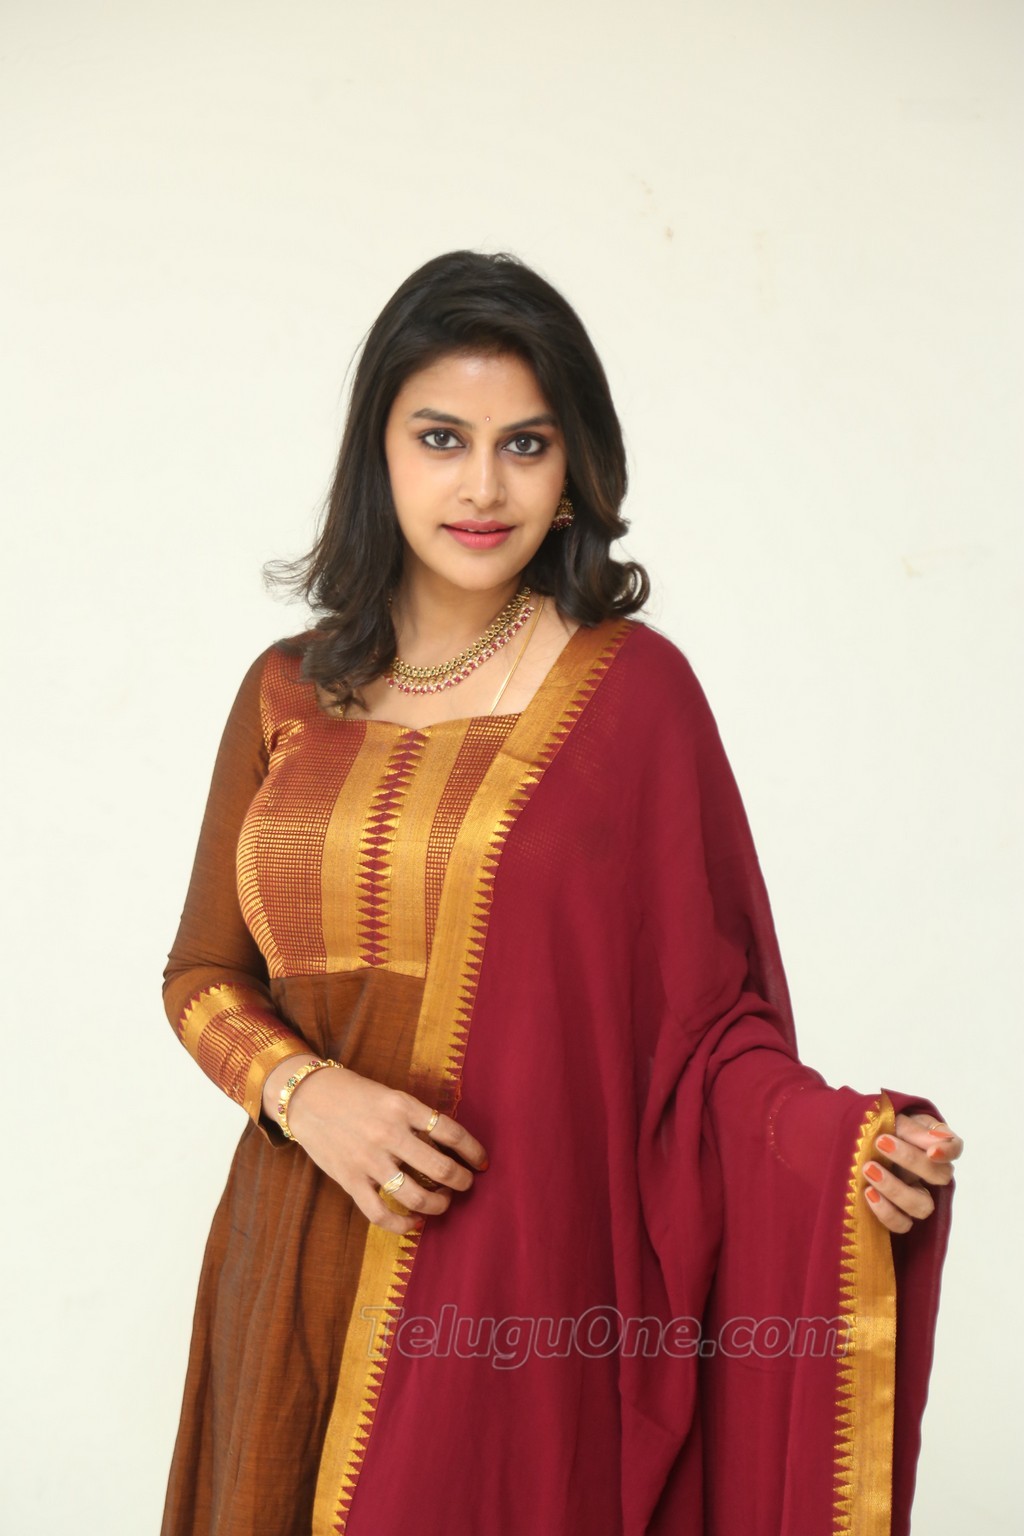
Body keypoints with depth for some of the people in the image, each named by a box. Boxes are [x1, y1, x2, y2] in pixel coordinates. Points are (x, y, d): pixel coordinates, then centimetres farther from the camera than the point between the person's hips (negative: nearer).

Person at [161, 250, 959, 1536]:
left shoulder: (631, 690, -7)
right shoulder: (289, 694, 5)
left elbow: (702, 1012, -8)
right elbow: (204, 971, 10)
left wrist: (838, 1143, -26)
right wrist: (304, 1092, -9)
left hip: (525, 1275, -4)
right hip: (301, 1272, 4)